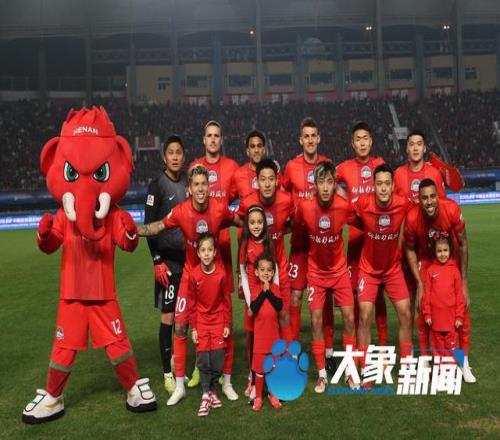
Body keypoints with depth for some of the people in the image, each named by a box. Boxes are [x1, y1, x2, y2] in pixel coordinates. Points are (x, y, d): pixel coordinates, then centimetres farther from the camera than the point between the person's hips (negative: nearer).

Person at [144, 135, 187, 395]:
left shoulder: (188, 181, 9)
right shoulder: (157, 186, -6)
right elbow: (149, 226, -8)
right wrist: (157, 261, -13)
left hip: (192, 256, 5)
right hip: (169, 259, -5)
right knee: (168, 317, -1)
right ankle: (168, 373, 9)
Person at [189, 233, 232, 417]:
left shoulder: (221, 274, -10)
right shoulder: (194, 275, -10)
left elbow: (227, 300, -1)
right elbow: (192, 303, -2)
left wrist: (227, 324, 1)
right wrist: (193, 327, -2)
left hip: (218, 321, 0)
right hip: (201, 322, 0)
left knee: (218, 357, 0)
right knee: (203, 358, -3)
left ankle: (212, 389, 21)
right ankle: (205, 395, 7)